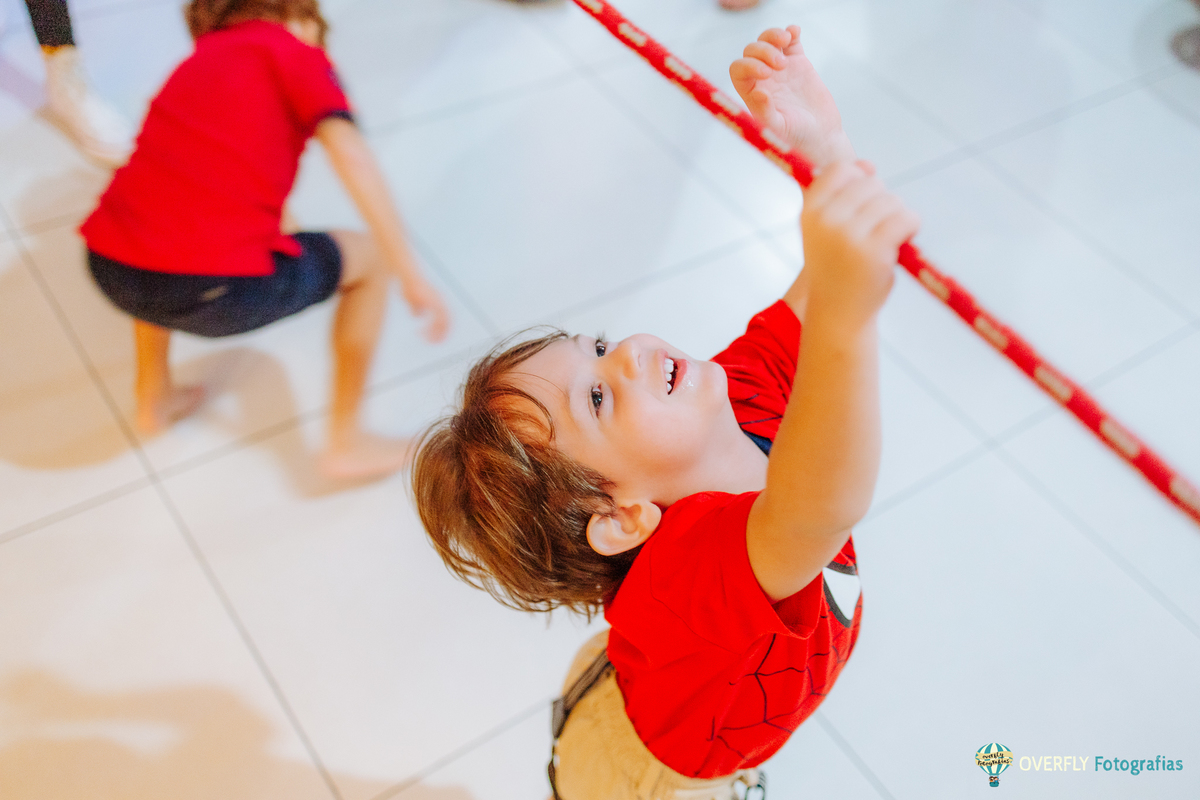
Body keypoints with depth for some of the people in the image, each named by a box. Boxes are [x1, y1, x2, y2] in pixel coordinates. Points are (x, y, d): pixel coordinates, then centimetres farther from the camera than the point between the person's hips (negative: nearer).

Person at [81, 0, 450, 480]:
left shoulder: (199, 59, 28)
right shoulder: (296, 52, 9)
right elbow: (352, 158, -8)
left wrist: (274, 221, 62)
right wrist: (412, 278, -5)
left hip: (110, 271, 7)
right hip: (215, 293, -7)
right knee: (371, 257, 15)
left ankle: (153, 398, 44)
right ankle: (346, 443, 22)